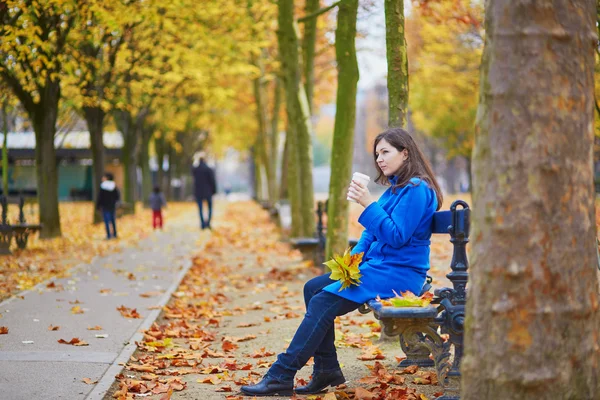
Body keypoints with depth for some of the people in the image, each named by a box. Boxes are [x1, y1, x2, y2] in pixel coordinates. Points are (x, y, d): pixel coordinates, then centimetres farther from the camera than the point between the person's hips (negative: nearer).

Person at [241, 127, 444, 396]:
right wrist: (353, 259, 4)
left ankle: (281, 376, -17)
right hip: (377, 265, 10)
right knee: (313, 288, 2)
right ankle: (327, 371, 0)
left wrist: (368, 204, -25)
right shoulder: (396, 188, 18)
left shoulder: (417, 189, -13)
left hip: (399, 273, -10)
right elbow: (373, 233, 20)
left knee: (323, 303, -19)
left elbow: (396, 237, -20)